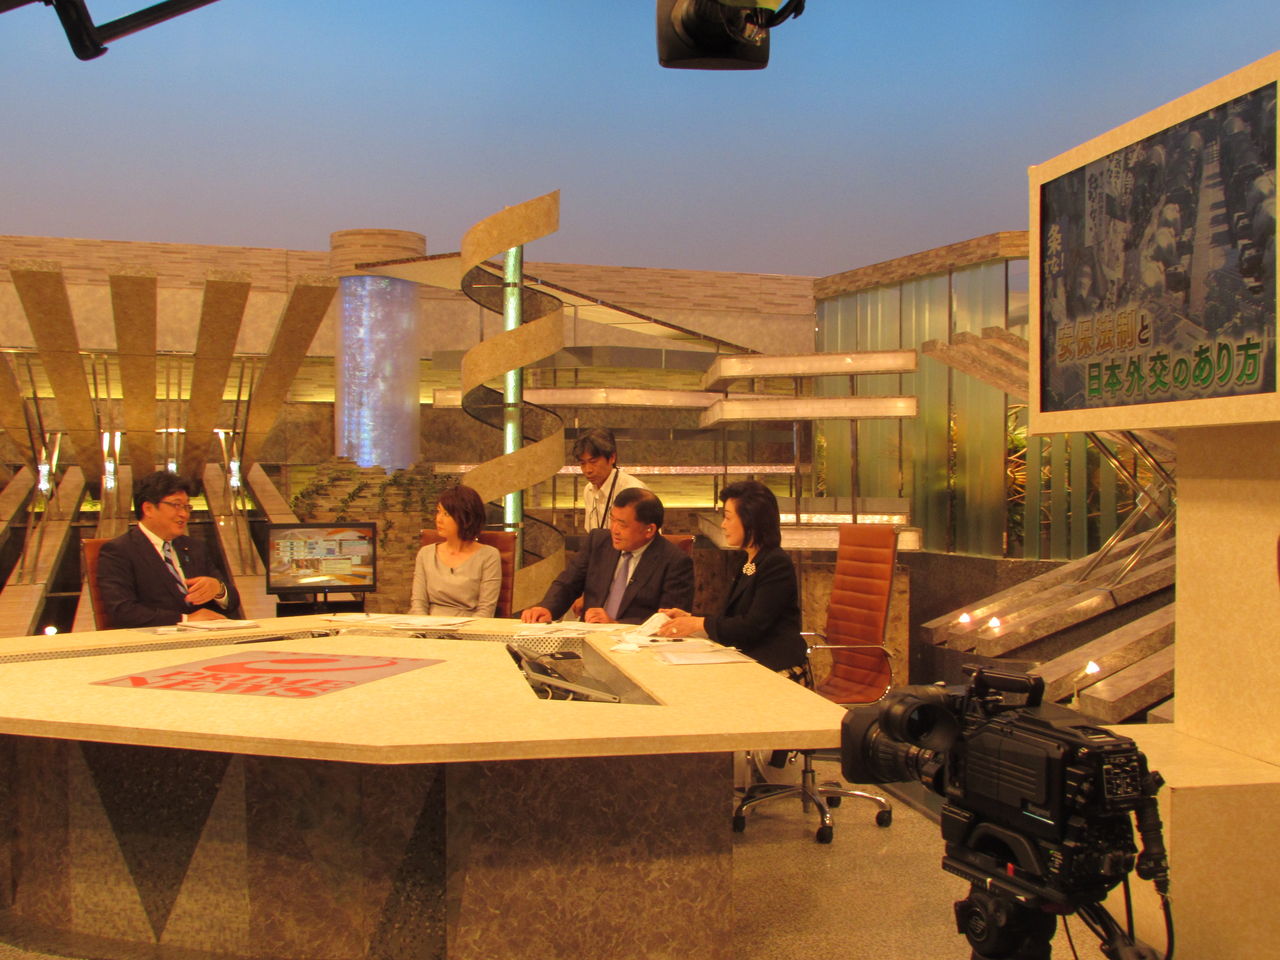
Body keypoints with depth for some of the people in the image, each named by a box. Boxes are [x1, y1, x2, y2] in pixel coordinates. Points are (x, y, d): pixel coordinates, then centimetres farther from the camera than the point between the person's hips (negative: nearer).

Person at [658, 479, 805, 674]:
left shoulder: (777, 565, -13)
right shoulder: (748, 562, 17)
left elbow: (753, 626, -18)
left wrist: (699, 623, -13)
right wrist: (689, 617, 5)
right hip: (746, 658, 8)